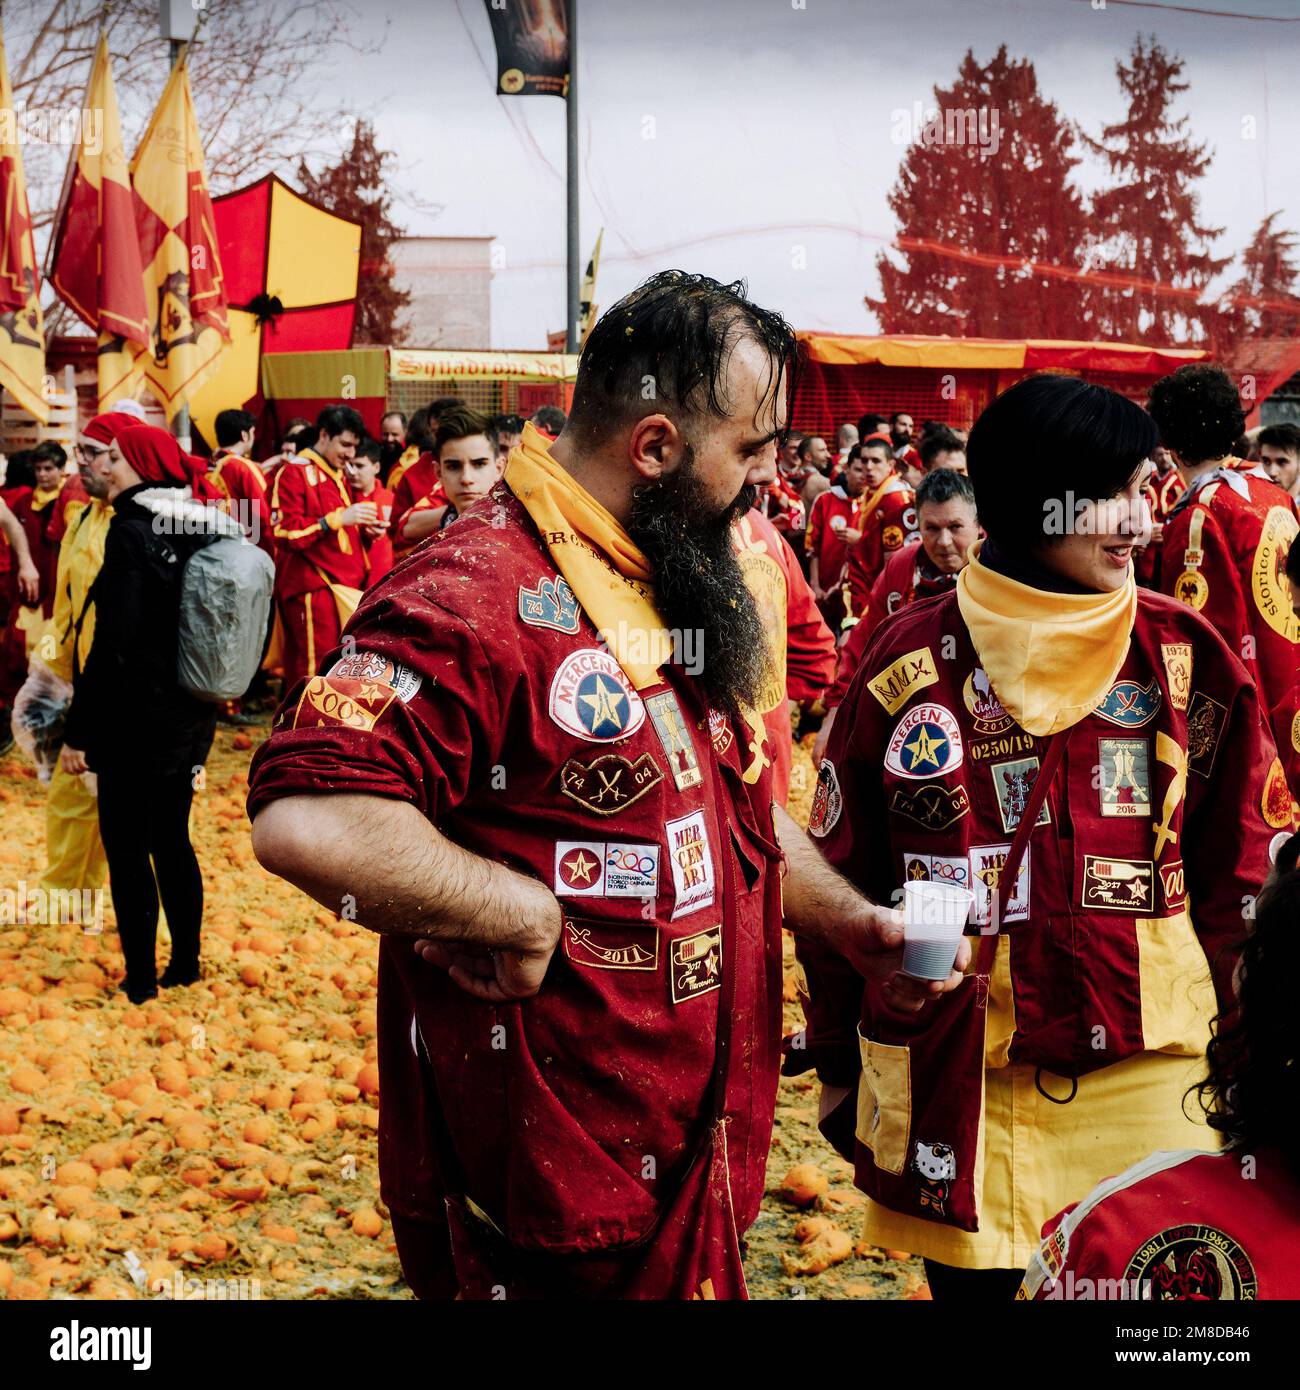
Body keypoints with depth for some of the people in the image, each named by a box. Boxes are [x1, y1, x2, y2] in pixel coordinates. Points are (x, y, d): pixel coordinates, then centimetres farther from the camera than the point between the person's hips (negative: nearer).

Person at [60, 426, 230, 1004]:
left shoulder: (133, 530, -17)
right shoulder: (202, 529, 4)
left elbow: (115, 643, -20)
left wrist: (78, 729, -15)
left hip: (136, 717, -7)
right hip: (191, 717, 7)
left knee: (126, 848, 4)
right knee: (171, 838, 18)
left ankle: (141, 978, 10)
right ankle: (186, 963, 25)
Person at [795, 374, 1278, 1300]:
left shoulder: (1184, 655, -2)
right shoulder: (910, 663, -5)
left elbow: (1243, 866, 5)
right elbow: (838, 871, 3)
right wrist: (837, 1066, 7)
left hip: (1144, 1076, 1)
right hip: (952, 1082, 0)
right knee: (970, 1278, 12)